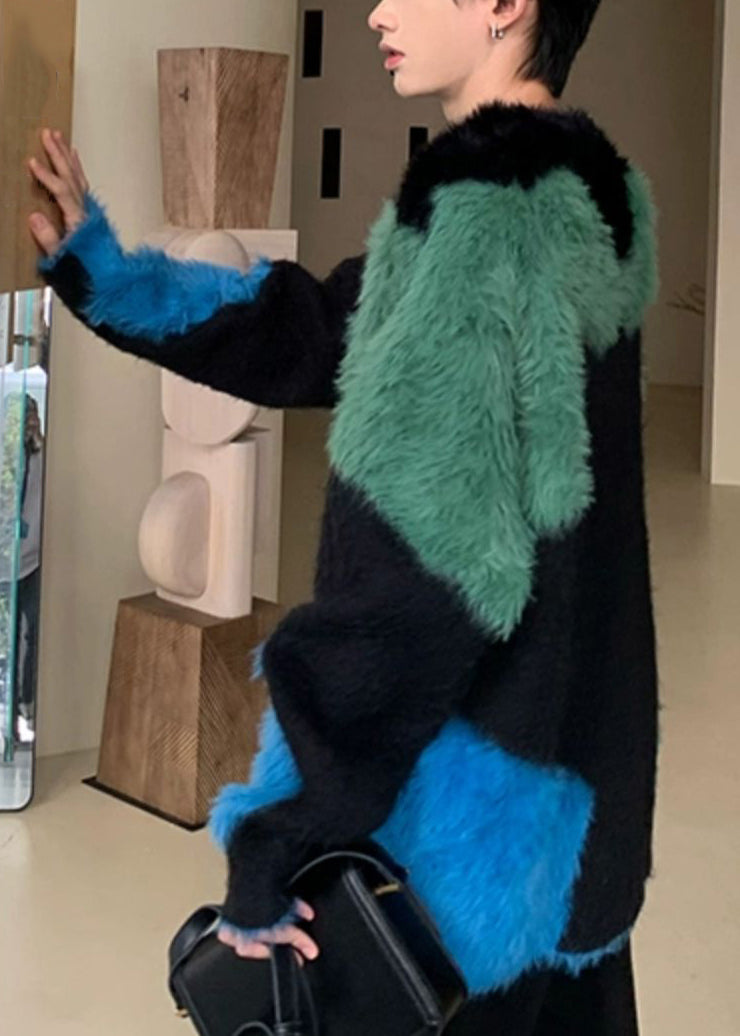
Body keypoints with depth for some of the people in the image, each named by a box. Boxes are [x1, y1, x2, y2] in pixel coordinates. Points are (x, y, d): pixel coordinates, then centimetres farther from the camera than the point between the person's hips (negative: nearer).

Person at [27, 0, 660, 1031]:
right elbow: (315, 334, 14)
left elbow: (422, 552, -26)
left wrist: (272, 830, -22)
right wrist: (93, 263, 13)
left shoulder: (489, 210, -21)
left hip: (475, 783, -9)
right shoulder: (578, 188, 9)